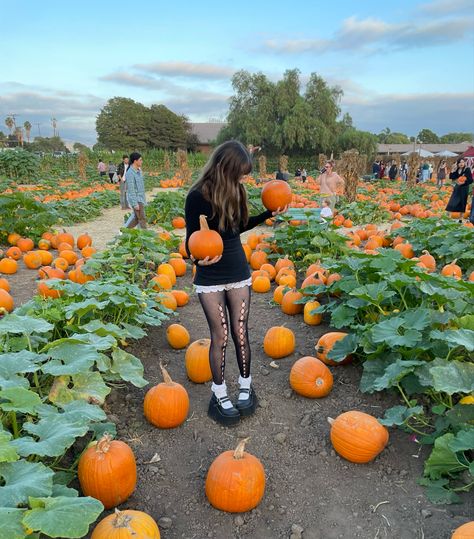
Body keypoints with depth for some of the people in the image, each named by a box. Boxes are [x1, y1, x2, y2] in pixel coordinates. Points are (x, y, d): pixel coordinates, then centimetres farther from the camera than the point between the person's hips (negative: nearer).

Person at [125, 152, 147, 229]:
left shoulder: (138, 170, 9)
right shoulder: (130, 173, -18)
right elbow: (131, 190, -19)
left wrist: (144, 199, 20)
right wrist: (135, 204, -20)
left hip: (140, 199, 9)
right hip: (135, 199, -9)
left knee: (136, 218, 15)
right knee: (142, 219, -3)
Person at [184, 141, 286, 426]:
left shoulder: (236, 190, -1)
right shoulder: (198, 196, -16)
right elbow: (191, 241, -12)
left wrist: (270, 214, 10)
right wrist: (199, 258, -33)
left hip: (239, 273, 4)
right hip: (210, 278, -4)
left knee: (240, 332, 10)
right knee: (220, 336, 3)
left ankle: (246, 385, 30)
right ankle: (219, 394, 22)